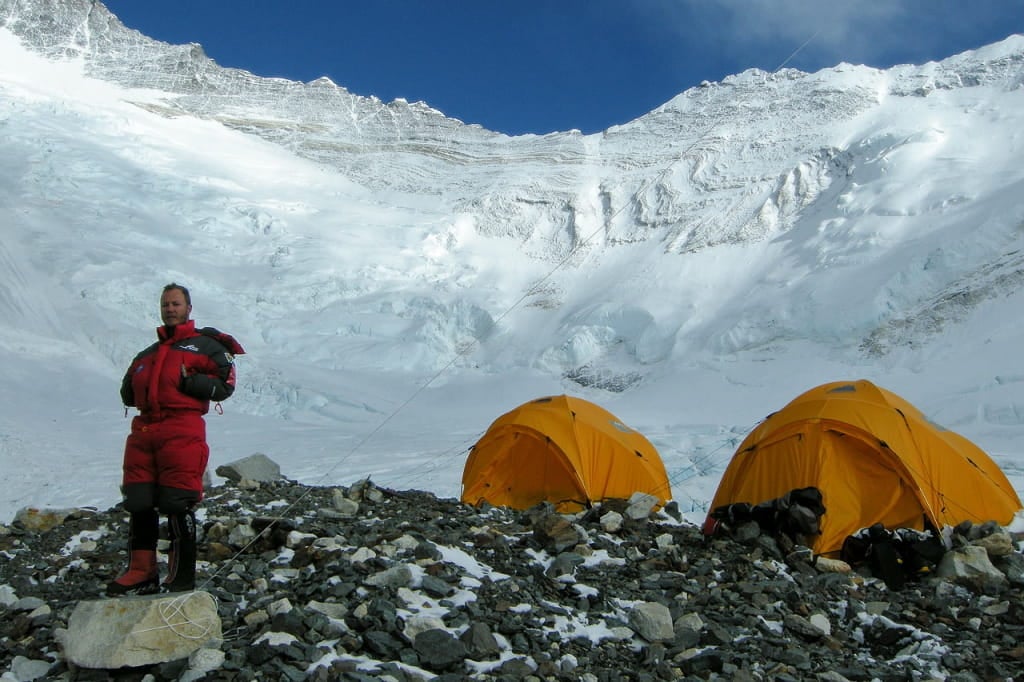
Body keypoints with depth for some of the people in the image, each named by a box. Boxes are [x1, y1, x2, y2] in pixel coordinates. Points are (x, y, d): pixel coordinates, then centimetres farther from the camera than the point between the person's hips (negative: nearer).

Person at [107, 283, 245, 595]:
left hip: (181, 431, -6)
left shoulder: (206, 345, 9)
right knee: (138, 504, 5)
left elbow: (225, 384, -3)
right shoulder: (146, 354, 28)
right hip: (143, 430, 6)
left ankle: (181, 580, -1)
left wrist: (188, 382, -13)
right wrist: (133, 388, 9)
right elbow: (128, 393, 30)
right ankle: (141, 573, 15)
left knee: (177, 505, -7)